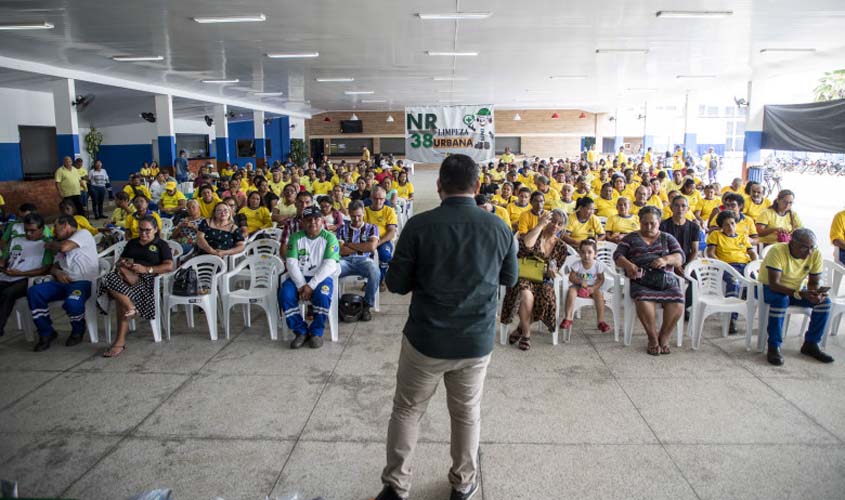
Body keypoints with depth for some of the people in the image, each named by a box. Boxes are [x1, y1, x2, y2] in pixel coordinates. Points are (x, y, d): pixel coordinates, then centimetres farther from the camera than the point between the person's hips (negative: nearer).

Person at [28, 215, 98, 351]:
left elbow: (64, 247, -15)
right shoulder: (60, 244, 29)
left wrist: (50, 244, 7)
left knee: (72, 303, -36)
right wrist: (57, 272, -3)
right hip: (63, 282, 8)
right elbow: (54, 266, 22)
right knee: (33, 292, -16)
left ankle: (78, 330, -2)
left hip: (83, 282, -8)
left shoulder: (83, 233, 2)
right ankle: (46, 333, -6)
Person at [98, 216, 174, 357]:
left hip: (147, 279, -4)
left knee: (120, 297, -32)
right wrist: (122, 264, -3)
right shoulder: (131, 243, 29)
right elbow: (119, 261, 24)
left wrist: (146, 269, -13)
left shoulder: (161, 245, 14)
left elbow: (169, 266, -1)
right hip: (127, 277, 4)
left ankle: (120, 341, -27)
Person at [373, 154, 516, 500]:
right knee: (467, 413, 20)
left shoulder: (419, 225, -15)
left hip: (425, 338, -2)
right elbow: (510, 279, 9)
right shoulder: (499, 228, -7)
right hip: (477, 340, 2)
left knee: (407, 411, 17)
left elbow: (396, 283, -8)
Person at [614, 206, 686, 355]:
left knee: (677, 302, -28)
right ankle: (653, 338, -14)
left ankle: (664, 338, -8)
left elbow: (680, 258, 10)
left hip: (666, 279, 2)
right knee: (643, 301, -33)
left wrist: (666, 259, -13)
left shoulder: (668, 238, 23)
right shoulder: (631, 238, 20)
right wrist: (628, 265, -14)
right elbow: (617, 256, 8)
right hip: (641, 280, -1)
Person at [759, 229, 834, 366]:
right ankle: (774, 347, -25)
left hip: (798, 289, 6)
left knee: (824, 301, -16)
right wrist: (801, 294, -44)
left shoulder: (816, 254, -11)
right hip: (770, 289, -5)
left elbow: (814, 282, -5)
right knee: (781, 300, -36)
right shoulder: (777, 251, -28)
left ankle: (811, 344, -1)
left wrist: (816, 293, -29)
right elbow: (774, 284, -33)